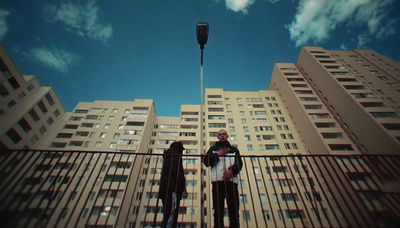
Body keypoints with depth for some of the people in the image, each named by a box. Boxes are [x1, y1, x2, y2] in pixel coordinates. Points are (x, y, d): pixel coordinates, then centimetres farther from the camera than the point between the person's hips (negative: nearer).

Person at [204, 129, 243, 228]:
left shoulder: (234, 149, 24)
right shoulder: (213, 148, 23)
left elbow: (239, 163, 8)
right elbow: (206, 162, 9)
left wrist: (231, 171, -13)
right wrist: (217, 154, -3)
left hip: (232, 180, 1)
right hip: (217, 180, 0)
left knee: (234, 211, -4)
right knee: (218, 211, -4)